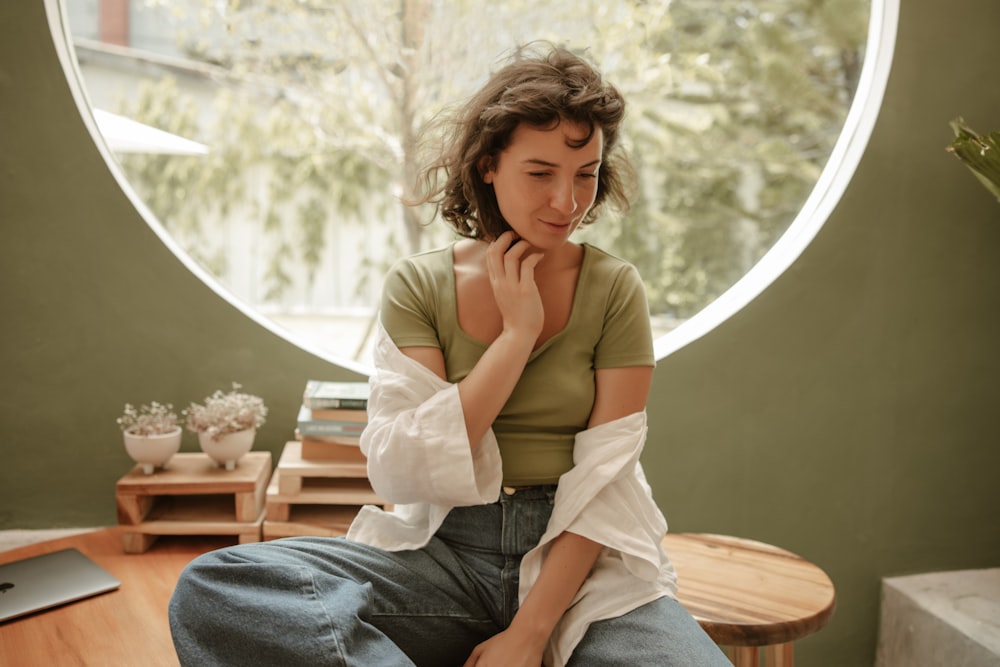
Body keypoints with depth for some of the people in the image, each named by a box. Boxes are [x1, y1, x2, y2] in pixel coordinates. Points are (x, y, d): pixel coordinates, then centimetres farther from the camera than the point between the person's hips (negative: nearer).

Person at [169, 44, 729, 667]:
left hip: (580, 560, -1)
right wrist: (517, 332, -12)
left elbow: (606, 482, -5)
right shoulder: (419, 285, 0)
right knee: (213, 588, -21)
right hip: (446, 553, 2)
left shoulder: (614, 289, -1)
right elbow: (400, 469, -10)